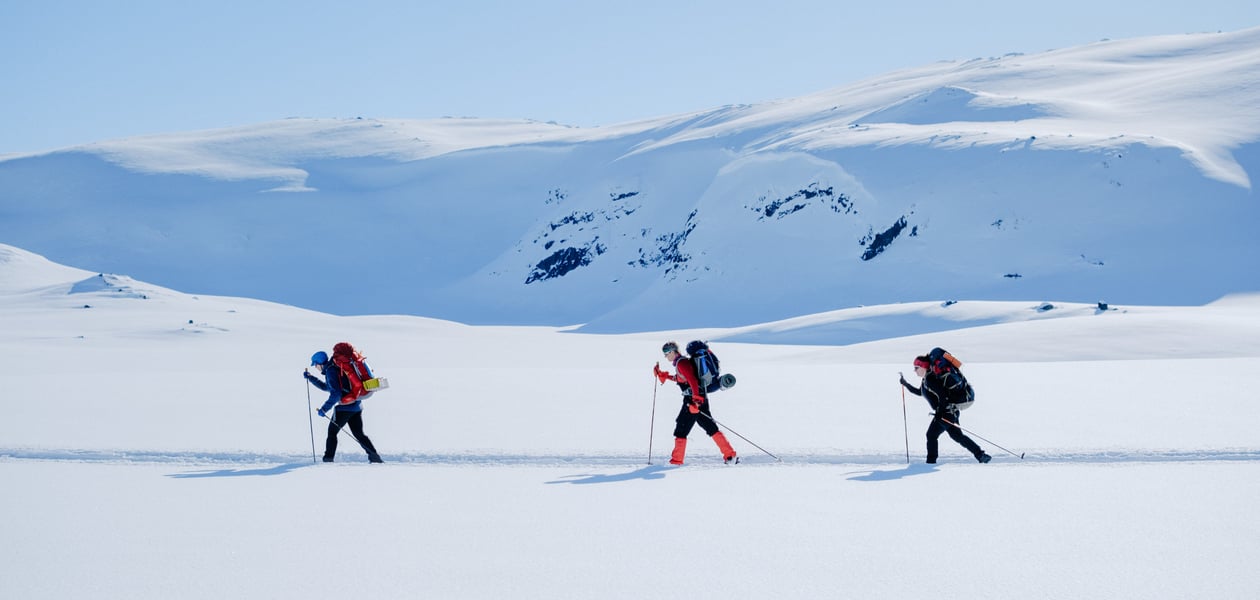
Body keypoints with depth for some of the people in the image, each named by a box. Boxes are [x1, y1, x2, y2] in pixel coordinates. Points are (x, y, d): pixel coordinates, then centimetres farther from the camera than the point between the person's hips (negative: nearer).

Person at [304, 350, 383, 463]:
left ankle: (328, 459, 4)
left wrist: (324, 409, -17)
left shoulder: (331, 371, -11)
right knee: (358, 433, 12)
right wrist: (310, 378, 36)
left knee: (332, 432, 5)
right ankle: (374, 457, 4)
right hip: (357, 406, 9)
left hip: (345, 407, -9)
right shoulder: (337, 368, 19)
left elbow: (336, 393, -21)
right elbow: (327, 387, 35)